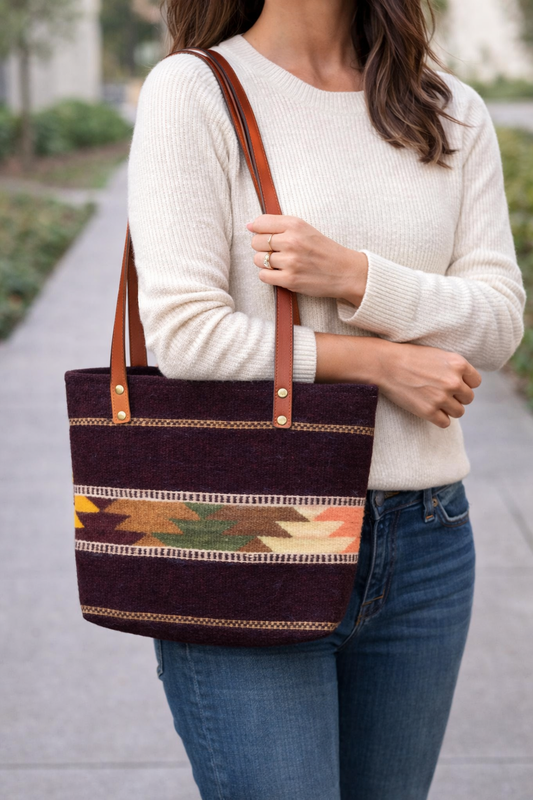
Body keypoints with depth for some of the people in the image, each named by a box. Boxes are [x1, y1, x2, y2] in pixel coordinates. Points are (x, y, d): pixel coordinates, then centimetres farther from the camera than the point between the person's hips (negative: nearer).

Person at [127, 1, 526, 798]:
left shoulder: (454, 114, 9)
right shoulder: (193, 90, -4)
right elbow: (183, 331, -12)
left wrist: (355, 277, -15)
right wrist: (381, 361, -9)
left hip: (424, 543, 5)